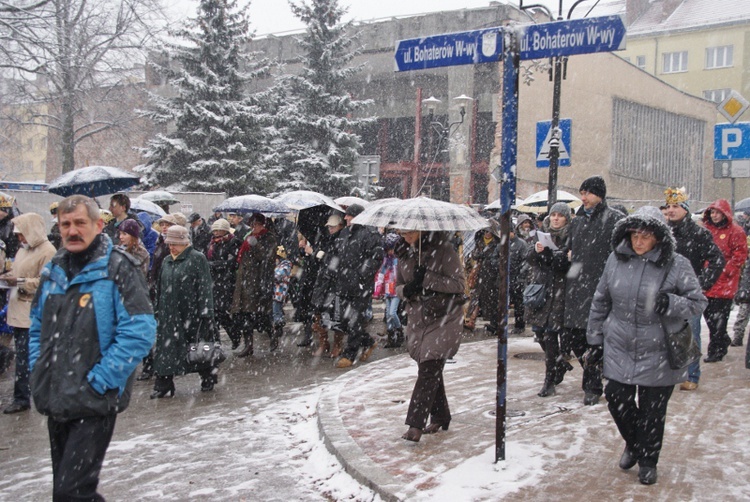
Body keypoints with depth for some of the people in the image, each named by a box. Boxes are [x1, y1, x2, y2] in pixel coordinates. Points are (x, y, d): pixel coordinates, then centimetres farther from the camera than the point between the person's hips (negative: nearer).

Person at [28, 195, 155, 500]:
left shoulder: (117, 268, -11)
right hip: (54, 401, 7)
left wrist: (98, 381, -18)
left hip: (94, 405, -7)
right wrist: (38, 370, 8)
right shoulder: (53, 271, 10)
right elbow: (37, 327, 22)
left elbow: (139, 332, -18)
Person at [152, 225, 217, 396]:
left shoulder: (197, 258, -7)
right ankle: (163, 385, 6)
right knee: (165, 348, 1)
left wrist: (204, 312, -15)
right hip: (168, 314, 6)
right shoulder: (167, 261, 13)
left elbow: (204, 286, -11)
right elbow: (160, 287, 18)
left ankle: (208, 376, 25)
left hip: (190, 312, -6)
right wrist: (157, 308, 14)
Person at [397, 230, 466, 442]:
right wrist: (405, 290, -11)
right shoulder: (404, 254, 7)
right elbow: (399, 285, 14)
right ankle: (440, 417, 27)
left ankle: (416, 424, -12)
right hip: (417, 319, 6)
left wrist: (427, 279, -23)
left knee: (429, 370, -12)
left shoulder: (442, 248, -12)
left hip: (444, 318, -6)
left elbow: (459, 283, -13)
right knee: (431, 370, 12)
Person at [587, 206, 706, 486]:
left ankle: (647, 461, 29)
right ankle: (633, 444, 36)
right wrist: (595, 339, 11)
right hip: (619, 350, 3)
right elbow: (601, 302, 9)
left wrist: (672, 304, -24)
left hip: (658, 354, -3)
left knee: (652, 410, 7)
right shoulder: (616, 260, 0)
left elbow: (698, 303, -3)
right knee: (617, 400, 6)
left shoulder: (676, 265, -10)